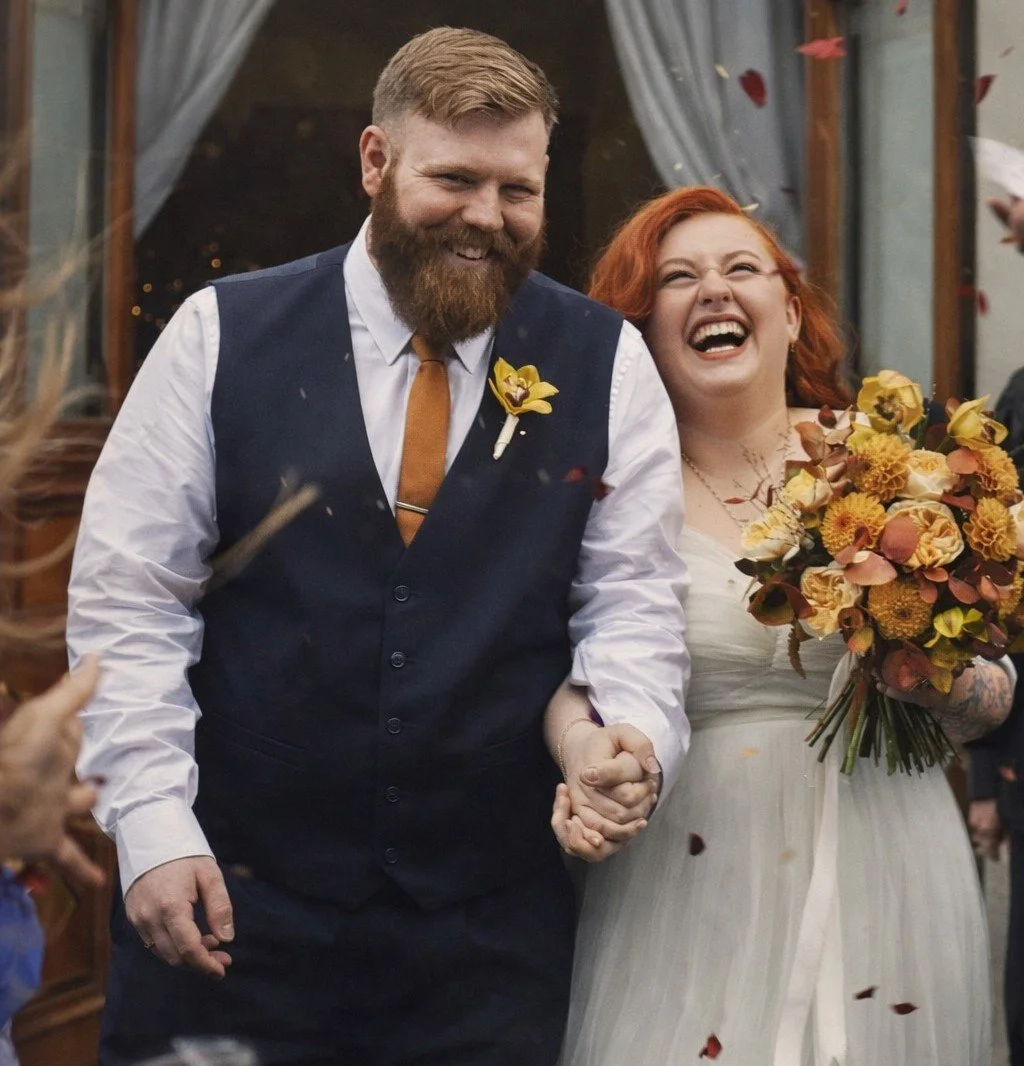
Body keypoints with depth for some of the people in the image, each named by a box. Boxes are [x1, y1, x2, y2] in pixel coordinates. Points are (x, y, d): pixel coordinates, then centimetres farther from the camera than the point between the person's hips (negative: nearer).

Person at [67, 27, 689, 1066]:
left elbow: (631, 600, 3)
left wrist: (626, 737, -17)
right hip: (234, 900, 0)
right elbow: (126, 599, -2)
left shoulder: (607, 365, 1)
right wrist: (154, 822, -9)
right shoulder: (223, 334, -2)